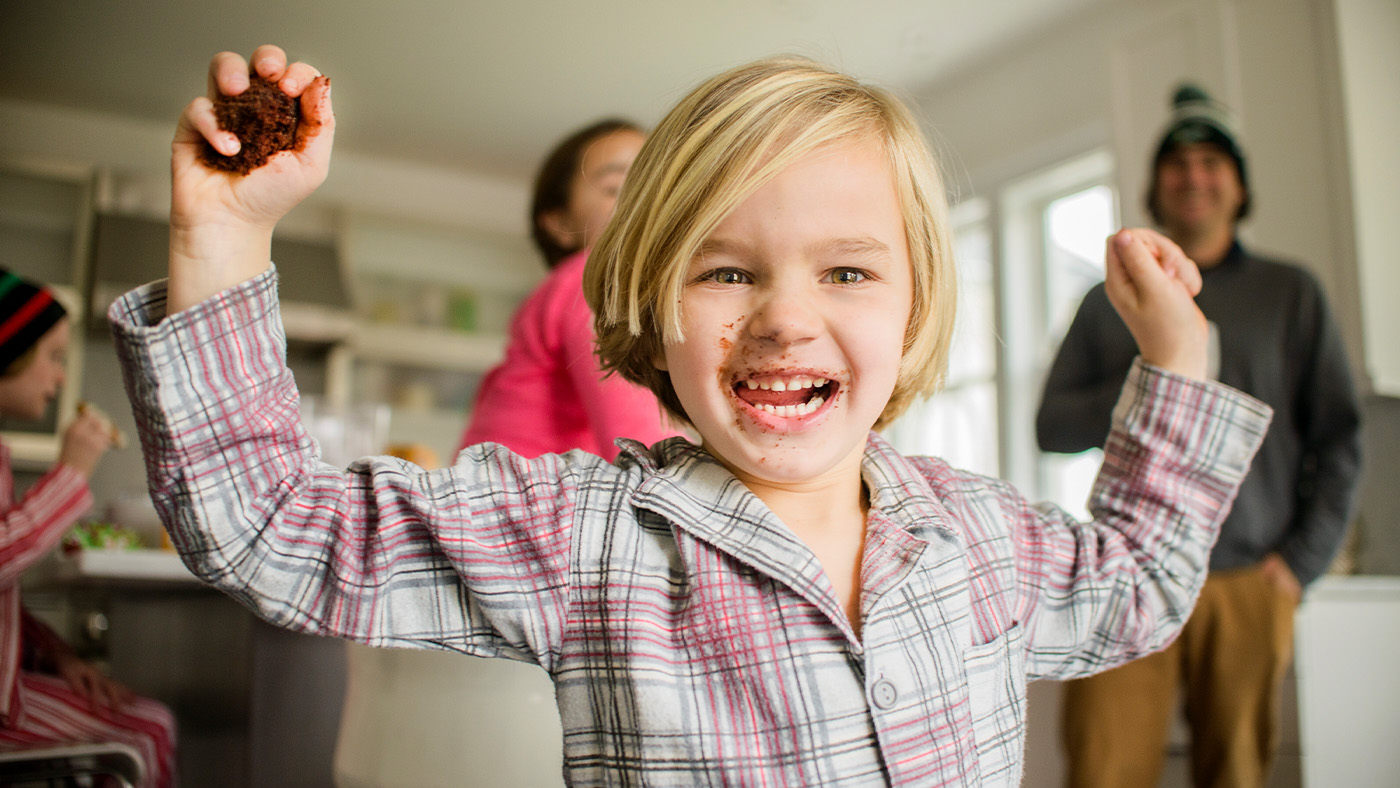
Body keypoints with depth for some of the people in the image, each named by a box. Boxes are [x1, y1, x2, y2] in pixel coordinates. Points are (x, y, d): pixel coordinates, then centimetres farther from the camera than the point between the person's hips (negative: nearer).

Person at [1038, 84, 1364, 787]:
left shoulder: (1289, 294, 12)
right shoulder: (1111, 301, 14)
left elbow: (1338, 438, 9)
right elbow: (1052, 425, 9)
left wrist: (1302, 559, 0)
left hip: (1249, 581, 0)